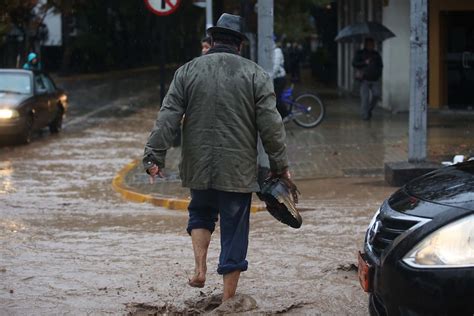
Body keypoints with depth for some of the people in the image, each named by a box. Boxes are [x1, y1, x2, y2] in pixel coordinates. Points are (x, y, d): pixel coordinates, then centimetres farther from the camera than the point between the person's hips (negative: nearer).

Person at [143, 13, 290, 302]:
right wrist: (280, 164, 3)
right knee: (234, 228, 6)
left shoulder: (187, 72, 2)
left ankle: (200, 268, 7)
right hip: (238, 170, -2)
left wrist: (155, 156, 0)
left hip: (199, 167, 2)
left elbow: (168, 118, -2)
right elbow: (271, 124, -4)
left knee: (201, 214, 26)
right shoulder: (256, 74, -1)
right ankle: (229, 296, 10)